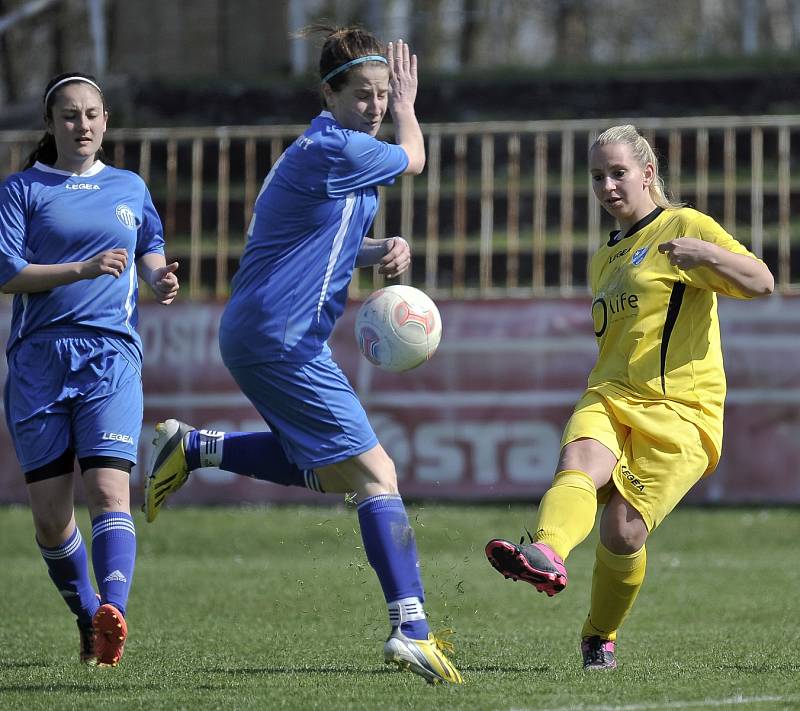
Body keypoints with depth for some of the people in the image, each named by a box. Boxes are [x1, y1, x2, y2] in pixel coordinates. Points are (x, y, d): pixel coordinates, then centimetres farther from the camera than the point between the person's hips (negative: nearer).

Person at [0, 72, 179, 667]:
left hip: (111, 356, 0)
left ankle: (113, 612, -36)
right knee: (50, 516, -1)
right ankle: (88, 619, 19)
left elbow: (150, 250, 27)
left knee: (108, 489, -20)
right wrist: (82, 269, -16)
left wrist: (159, 276, 3)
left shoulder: (130, 188, 15)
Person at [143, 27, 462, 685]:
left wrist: (386, 251, 5)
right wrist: (408, 106, 18)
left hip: (262, 335, 10)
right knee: (375, 475, -14)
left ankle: (193, 448, 23)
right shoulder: (334, 150, -16)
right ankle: (411, 630, -20)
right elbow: (413, 160, 0)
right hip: (281, 340, -10)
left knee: (327, 470, 24)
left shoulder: (331, 151, 15)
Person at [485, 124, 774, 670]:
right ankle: (547, 556, -59)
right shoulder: (605, 260, 26)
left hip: (680, 411, -5)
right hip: (610, 399, 5)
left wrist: (706, 254, -25)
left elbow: (761, 283, -9)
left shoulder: (685, 226, 3)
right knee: (579, 462, -30)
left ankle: (601, 637, 8)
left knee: (624, 529, -18)